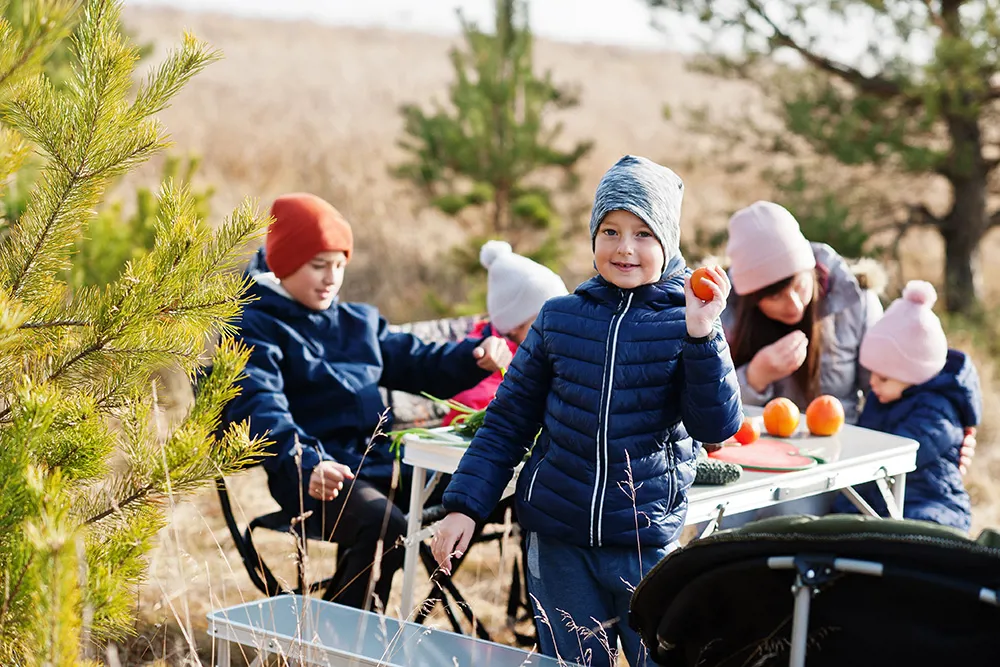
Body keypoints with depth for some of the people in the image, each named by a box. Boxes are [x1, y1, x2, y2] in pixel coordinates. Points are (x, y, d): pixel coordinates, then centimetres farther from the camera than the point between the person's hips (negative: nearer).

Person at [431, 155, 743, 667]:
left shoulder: (685, 323, -2)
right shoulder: (560, 318, 4)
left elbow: (717, 426, -13)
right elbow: (508, 420, 9)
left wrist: (701, 335, -24)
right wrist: (464, 505, 2)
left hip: (647, 543, -2)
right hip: (558, 545, 2)